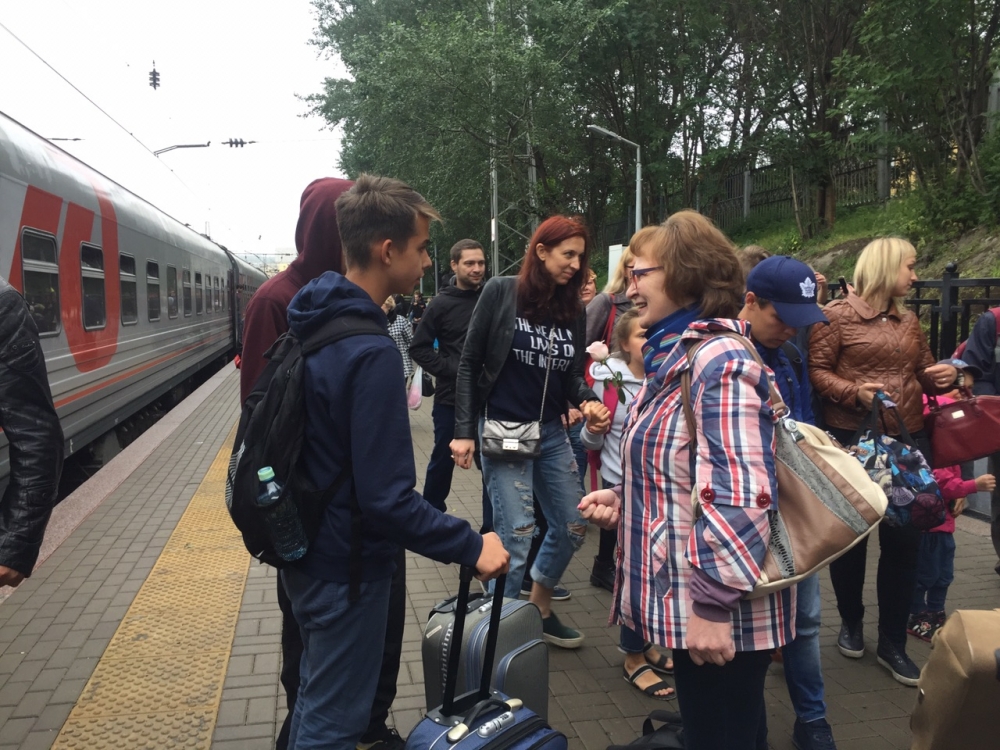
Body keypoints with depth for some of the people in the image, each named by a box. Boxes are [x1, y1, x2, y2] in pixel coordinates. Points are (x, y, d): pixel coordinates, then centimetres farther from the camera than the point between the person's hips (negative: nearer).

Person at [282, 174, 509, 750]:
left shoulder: (311, 324, 2)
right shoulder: (372, 353, -27)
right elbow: (387, 499, -28)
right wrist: (472, 546, -20)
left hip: (306, 551, 9)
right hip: (346, 566, -9)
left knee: (317, 699, 27)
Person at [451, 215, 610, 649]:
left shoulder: (574, 310, 5)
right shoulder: (501, 292, -8)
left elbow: (573, 375, 11)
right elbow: (470, 363, -5)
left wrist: (587, 401, -12)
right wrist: (465, 431, -11)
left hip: (552, 432, 6)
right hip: (503, 430, -6)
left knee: (573, 527, 12)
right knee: (516, 534, -6)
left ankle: (539, 608, 34)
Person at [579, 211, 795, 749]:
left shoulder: (719, 361, -21)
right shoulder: (676, 357, 9)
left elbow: (736, 496, -28)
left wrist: (713, 603, -25)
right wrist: (622, 502, 6)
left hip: (719, 614, -9)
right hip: (685, 603, 10)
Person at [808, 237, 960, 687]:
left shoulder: (908, 322, 14)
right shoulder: (837, 315, -6)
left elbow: (924, 375, 20)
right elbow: (815, 370, -11)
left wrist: (946, 376, -1)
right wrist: (853, 392, -25)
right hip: (851, 442, -5)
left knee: (904, 540, 6)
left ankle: (893, 643, 19)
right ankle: (851, 622, 31)